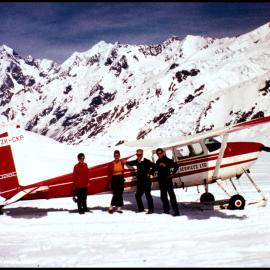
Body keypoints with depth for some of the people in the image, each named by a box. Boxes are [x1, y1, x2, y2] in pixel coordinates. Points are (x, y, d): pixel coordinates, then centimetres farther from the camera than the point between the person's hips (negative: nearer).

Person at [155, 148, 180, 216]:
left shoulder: (168, 160, -6)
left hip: (167, 180, -6)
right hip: (161, 180, 6)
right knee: (163, 196, 11)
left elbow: (176, 166, -5)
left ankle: (176, 211, -8)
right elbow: (156, 169, 25)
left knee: (171, 195, -9)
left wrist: (172, 174, -9)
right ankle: (166, 210, 21)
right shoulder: (157, 162, 10)